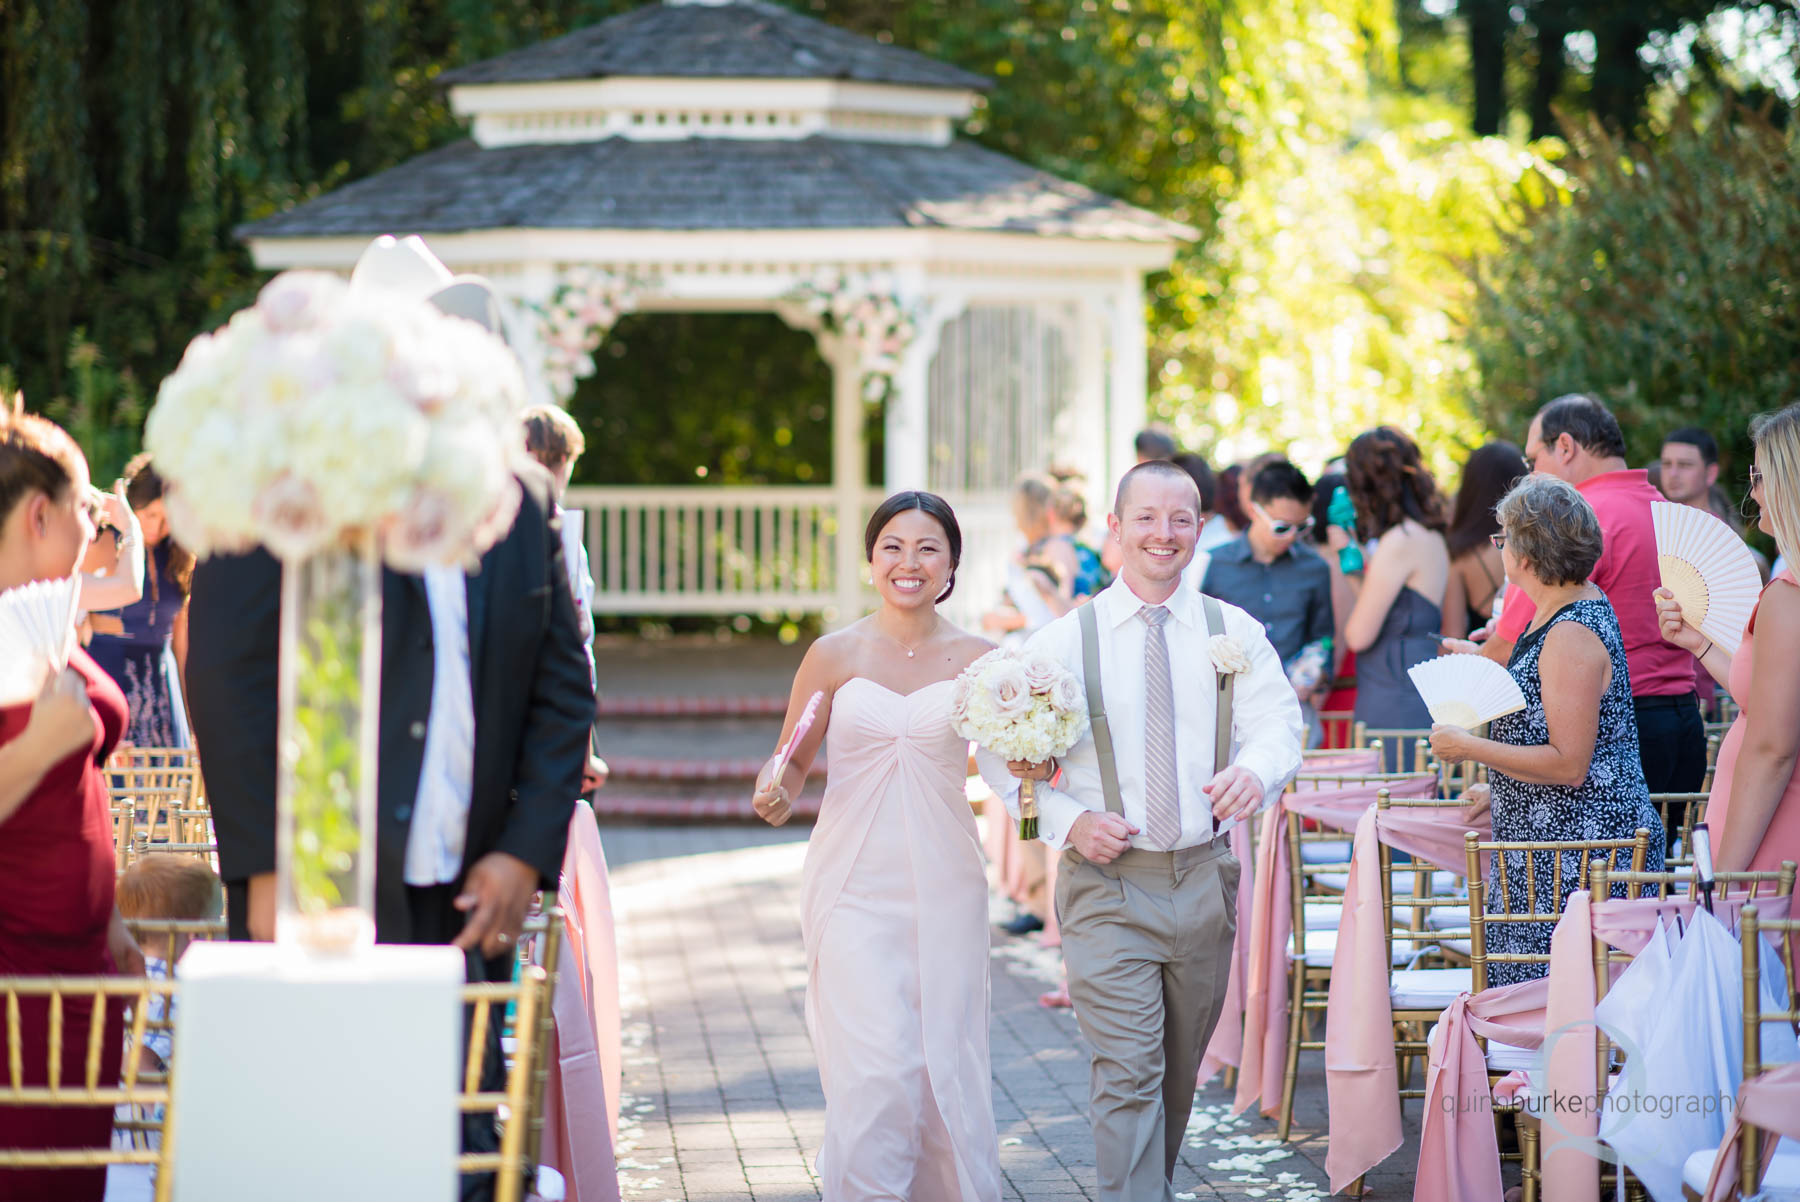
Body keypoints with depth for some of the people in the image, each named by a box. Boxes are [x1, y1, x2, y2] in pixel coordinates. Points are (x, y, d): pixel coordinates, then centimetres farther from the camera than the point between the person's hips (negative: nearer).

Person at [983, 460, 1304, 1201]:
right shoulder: (1064, 641, 0)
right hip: (1108, 884, -3)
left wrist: (1256, 772, -29)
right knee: (1127, 1077, -10)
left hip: (1204, 880, 3)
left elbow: (1278, 723, -6)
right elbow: (999, 752, 0)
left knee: (1179, 1072, 17)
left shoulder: (1234, 632, 5)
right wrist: (1069, 821, -15)